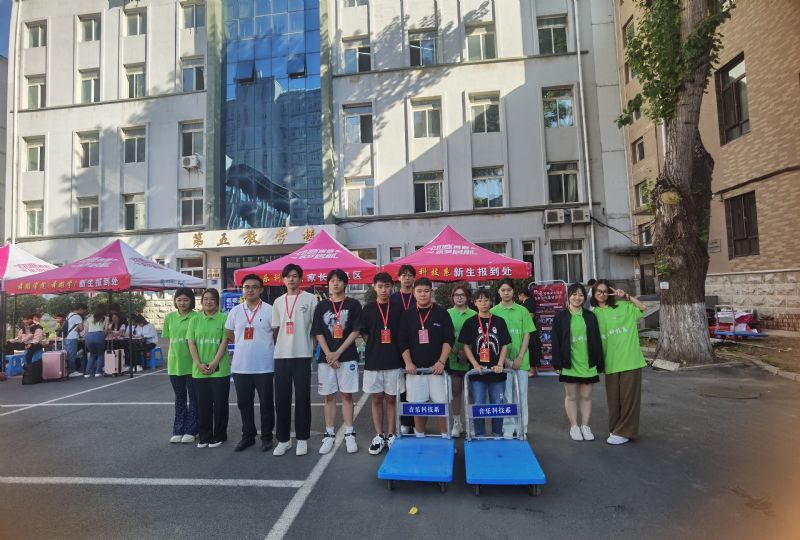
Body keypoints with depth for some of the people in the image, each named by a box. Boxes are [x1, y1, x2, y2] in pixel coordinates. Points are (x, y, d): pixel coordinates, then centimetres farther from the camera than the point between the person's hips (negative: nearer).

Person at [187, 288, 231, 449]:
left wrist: (214, 363, -13)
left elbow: (224, 342, -6)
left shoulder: (224, 318, -2)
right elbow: (191, 343, 4)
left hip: (220, 369, -3)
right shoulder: (195, 320, 8)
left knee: (219, 404, 4)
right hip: (199, 370, 3)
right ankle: (204, 437, 22)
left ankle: (219, 436, 18)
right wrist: (199, 364, -7)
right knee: (203, 404, 9)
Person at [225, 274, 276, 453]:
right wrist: (245, 345, 10)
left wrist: (262, 346, 5)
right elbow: (229, 335, 14)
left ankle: (267, 436, 21)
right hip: (240, 367, 4)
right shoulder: (235, 311, 5)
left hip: (264, 367, -3)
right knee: (244, 403, 14)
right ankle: (248, 436, 29)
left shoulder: (269, 310, -6)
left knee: (266, 403, 7)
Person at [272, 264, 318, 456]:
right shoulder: (278, 301, 12)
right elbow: (275, 329, 16)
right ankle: (283, 439, 20)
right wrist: (278, 347, 9)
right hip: (281, 355, 4)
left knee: (302, 397, 3)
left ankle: (302, 439, 15)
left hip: (302, 354, -3)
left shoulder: (310, 299, 1)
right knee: (281, 398, 7)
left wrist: (314, 347, -2)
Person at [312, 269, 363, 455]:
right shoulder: (322, 306, 7)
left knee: (346, 395, 4)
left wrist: (338, 353, -11)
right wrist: (328, 354, -9)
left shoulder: (353, 305, 0)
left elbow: (355, 331, -5)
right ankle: (329, 435, 17)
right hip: (326, 358, 2)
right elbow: (318, 333, 3)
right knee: (329, 397, 8)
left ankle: (349, 435, 13)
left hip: (347, 358, -2)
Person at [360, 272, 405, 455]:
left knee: (391, 399, 7)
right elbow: (364, 334, 7)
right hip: (373, 362, 1)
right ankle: (379, 436, 20)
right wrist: (376, 346, 2)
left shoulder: (398, 309, 1)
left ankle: (391, 436, 18)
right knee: (376, 399, 9)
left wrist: (395, 349, 0)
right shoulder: (368, 309, 2)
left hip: (394, 362, 0)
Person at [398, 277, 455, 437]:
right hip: (415, 368, 2)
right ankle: (419, 437, 21)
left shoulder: (442, 313, 1)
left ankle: (445, 437, 12)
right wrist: (408, 363, -6)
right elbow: (403, 342, 5)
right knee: (418, 404, 7)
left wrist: (441, 362, -12)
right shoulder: (407, 315, 6)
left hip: (437, 367, -1)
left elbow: (449, 340, -3)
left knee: (441, 403, -2)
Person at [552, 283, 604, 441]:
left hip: (588, 364, 2)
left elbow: (597, 340, 6)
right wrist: (557, 363, -7)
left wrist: (599, 363, 3)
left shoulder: (590, 316, 4)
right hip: (569, 364, -2)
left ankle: (585, 426, 24)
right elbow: (556, 342, -3)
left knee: (586, 396, 11)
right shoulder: (560, 317, -2)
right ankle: (574, 427, 20)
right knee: (571, 396, 8)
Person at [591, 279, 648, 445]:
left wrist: (626, 296, -14)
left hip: (630, 359, -3)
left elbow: (643, 307, -6)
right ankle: (616, 429, 23)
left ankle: (624, 432, 12)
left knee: (628, 396, 2)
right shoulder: (594, 314, 7)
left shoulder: (621, 306, 2)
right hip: (610, 361, 3)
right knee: (613, 398, 9)